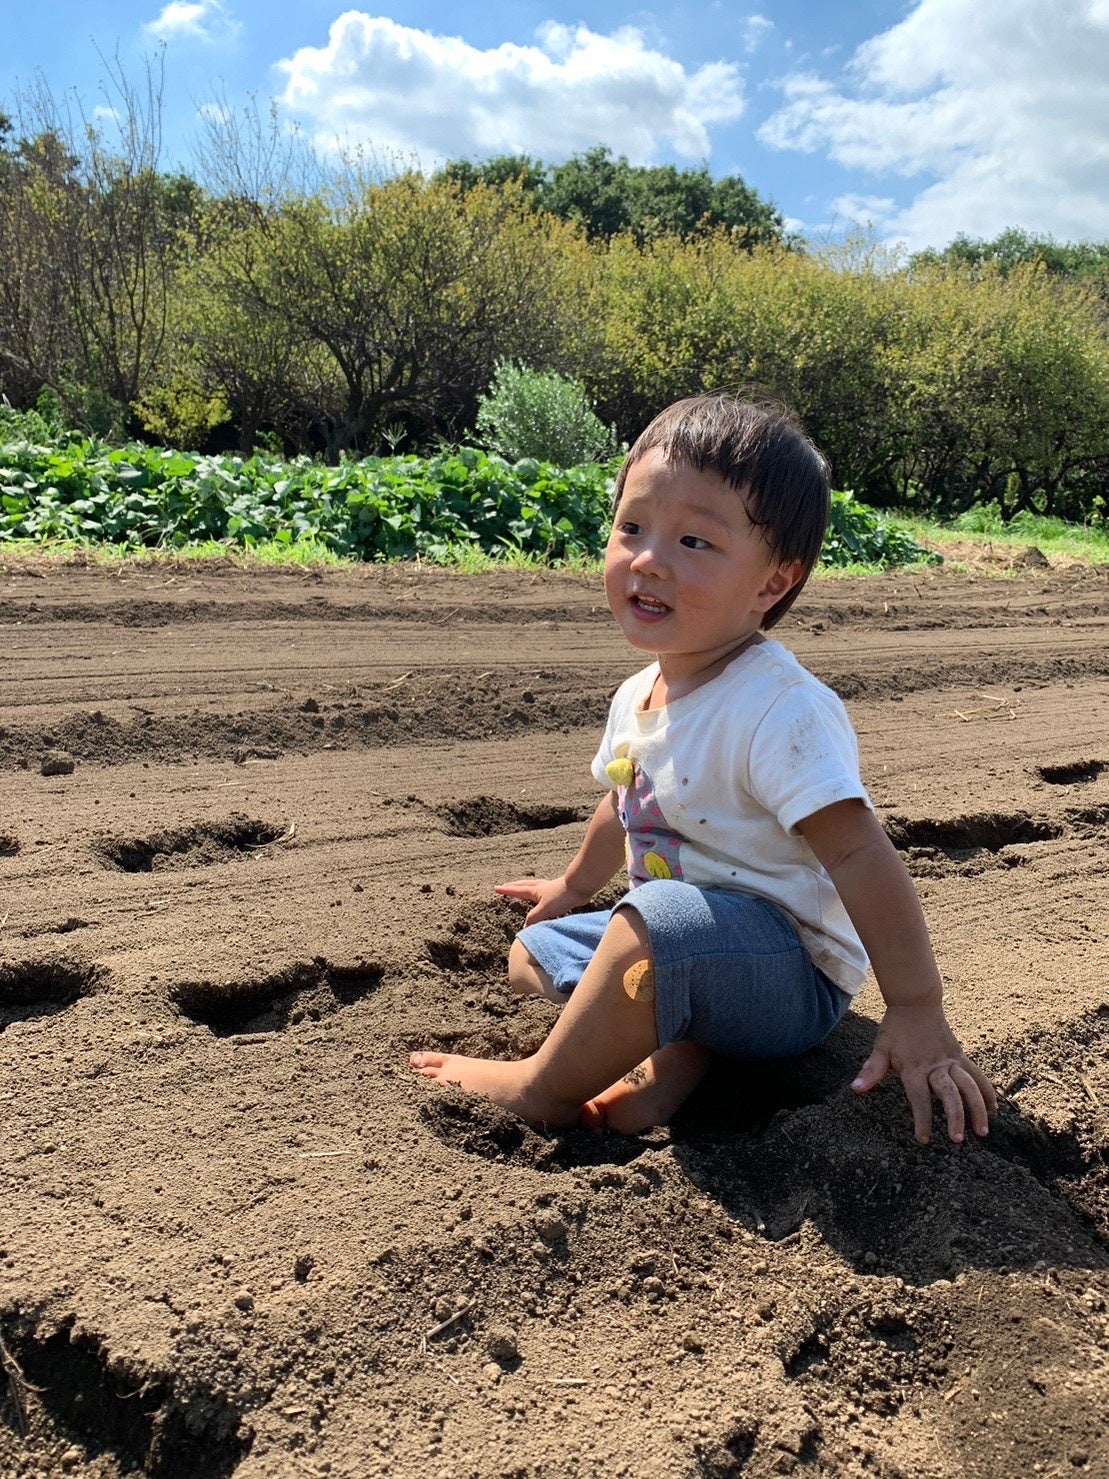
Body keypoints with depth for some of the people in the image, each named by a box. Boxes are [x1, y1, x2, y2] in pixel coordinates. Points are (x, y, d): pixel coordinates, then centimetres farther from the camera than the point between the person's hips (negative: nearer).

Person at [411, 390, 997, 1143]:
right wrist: (575, 885, 36)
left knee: (659, 919, -39)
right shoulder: (638, 696, 2)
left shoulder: (781, 710, -26)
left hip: (791, 973, -9)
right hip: (678, 945, 10)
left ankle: (542, 1087, -13)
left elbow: (859, 854, -29)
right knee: (531, 953, 18)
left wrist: (917, 1012, -31)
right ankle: (676, 1047, -7)